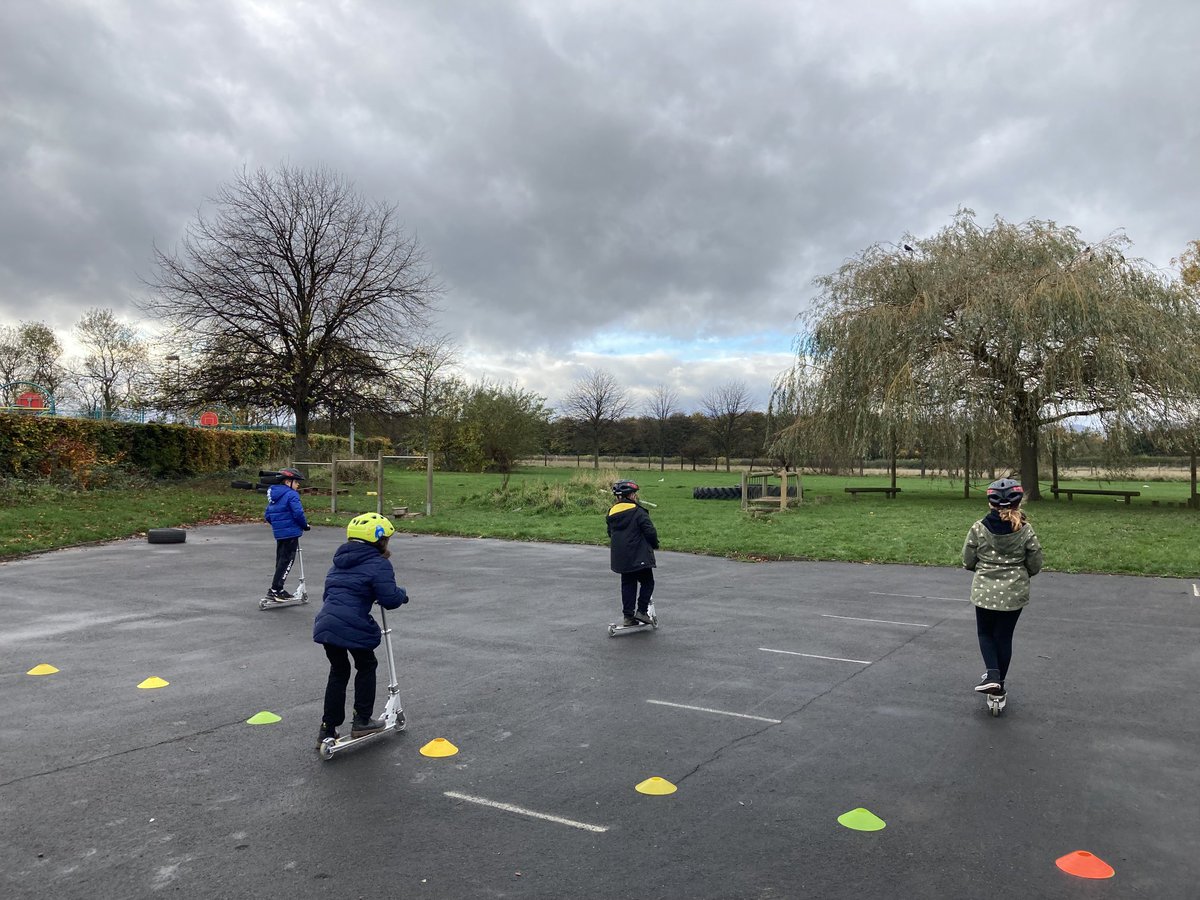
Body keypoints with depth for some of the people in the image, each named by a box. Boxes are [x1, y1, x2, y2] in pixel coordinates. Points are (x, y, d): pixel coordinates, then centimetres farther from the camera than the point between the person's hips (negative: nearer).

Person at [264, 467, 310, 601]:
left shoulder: (273, 496, 14)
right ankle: (274, 590, -5)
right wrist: (305, 525, -5)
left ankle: (278, 590, 23)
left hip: (279, 533, 9)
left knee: (281, 560, 16)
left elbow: (267, 515, 17)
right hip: (291, 533, -9)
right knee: (287, 561, -3)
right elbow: (298, 513, -20)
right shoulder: (291, 495, -14)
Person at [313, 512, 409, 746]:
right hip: (353, 627, -7)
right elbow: (390, 599, -11)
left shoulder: (340, 562, 21)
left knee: (338, 672, 21)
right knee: (366, 666, 18)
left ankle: (327, 730, 24)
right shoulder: (379, 564, -4)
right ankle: (362, 721, 20)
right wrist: (402, 594, 10)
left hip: (325, 625, 7)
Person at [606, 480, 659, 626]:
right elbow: (650, 531, -15)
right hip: (639, 557, -6)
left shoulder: (612, 513, 7)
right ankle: (642, 611, 1)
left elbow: (610, 533, 16)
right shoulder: (638, 512, -13)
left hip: (620, 558, 6)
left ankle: (628, 616, 12)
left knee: (627, 585, 13)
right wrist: (654, 544, 4)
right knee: (647, 582, 9)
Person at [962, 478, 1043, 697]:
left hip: (984, 591, -1)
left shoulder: (979, 528, -10)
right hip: (1015, 593, 1)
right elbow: (1035, 566, -1)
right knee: (1004, 636, 15)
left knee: (985, 632, 18)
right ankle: (999, 682, 24)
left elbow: (967, 561, -3)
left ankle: (992, 674, -1)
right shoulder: (1025, 530, -9)